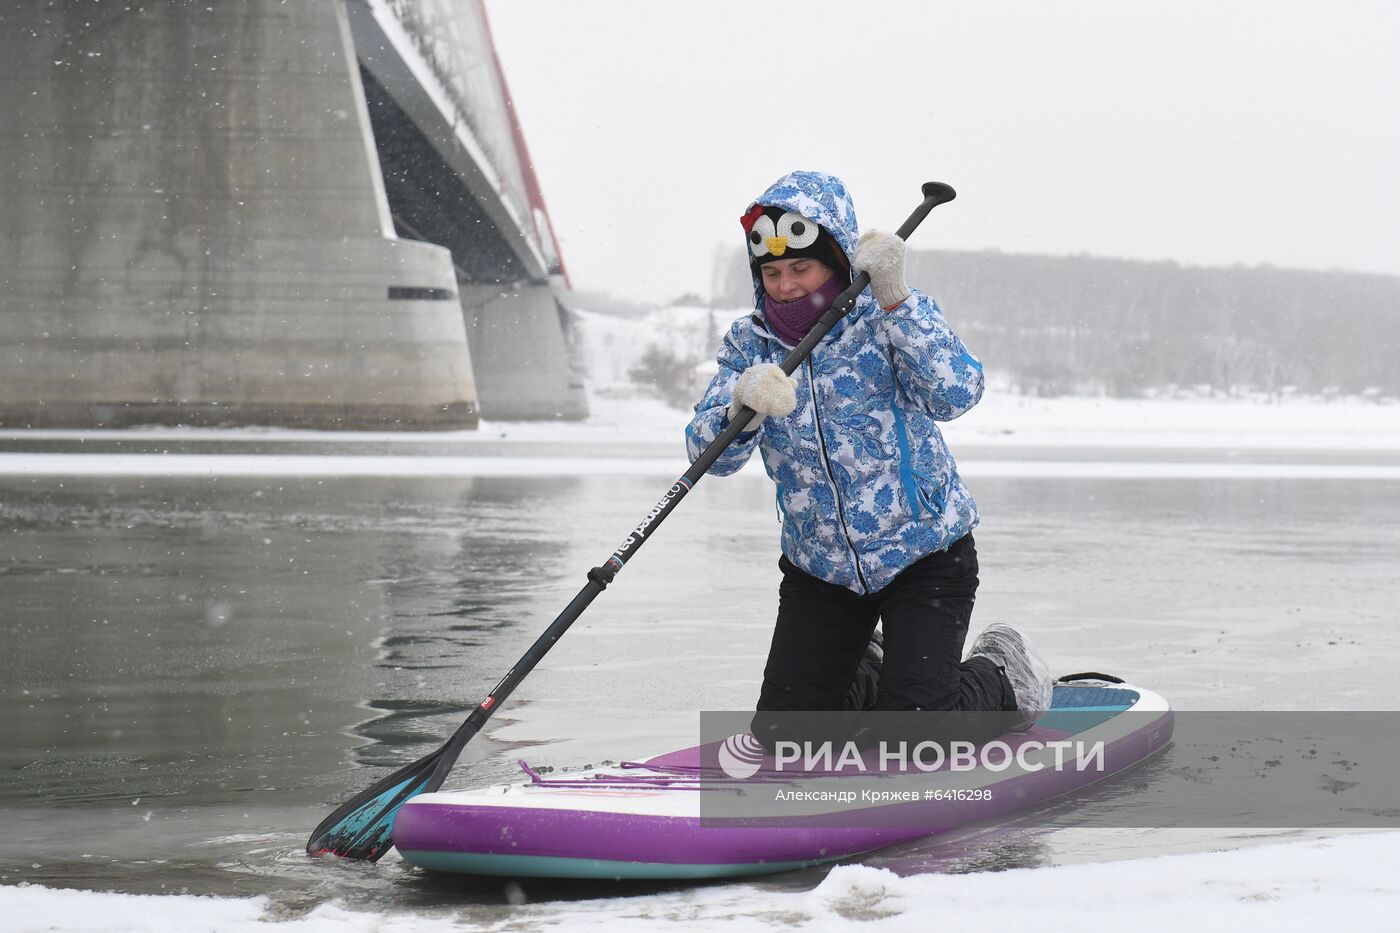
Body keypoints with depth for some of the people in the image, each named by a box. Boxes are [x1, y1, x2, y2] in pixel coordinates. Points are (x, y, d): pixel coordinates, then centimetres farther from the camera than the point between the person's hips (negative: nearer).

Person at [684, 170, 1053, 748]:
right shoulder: (750, 344, -4)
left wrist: (894, 299, -39)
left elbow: (954, 395, -30)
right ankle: (861, 674, 32)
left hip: (925, 560, -4)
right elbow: (709, 455, -16)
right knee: (781, 737, 0)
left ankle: (1002, 678, 18)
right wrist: (744, 403, -38)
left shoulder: (890, 321, -12)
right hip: (819, 570, 4)